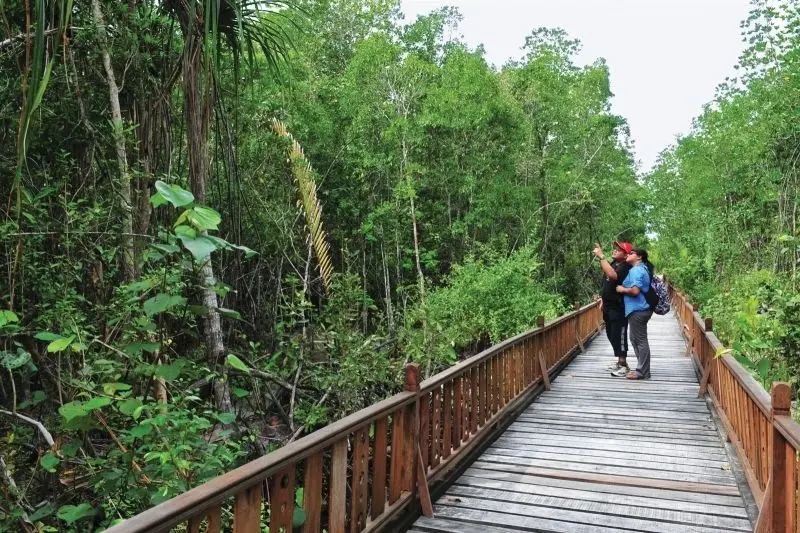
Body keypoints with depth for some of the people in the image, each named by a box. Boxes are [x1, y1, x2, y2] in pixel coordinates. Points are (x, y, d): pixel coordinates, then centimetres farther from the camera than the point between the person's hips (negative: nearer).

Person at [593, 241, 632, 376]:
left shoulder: (625, 267, -16)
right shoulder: (612, 264, 12)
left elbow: (613, 275, -37)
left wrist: (601, 257, -36)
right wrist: (603, 301, 22)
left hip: (618, 307, -9)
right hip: (608, 306, 9)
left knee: (619, 336, -4)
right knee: (611, 335, 15)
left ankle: (624, 365, 5)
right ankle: (620, 361, 27)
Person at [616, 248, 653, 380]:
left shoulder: (636, 270, -15)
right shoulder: (642, 268, 17)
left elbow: (635, 290, -26)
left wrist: (622, 289, -10)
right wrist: (625, 288, 20)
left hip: (637, 310, -11)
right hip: (639, 309, 11)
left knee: (641, 341, -5)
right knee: (635, 339, 18)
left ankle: (643, 372, 2)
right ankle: (642, 368, 25)